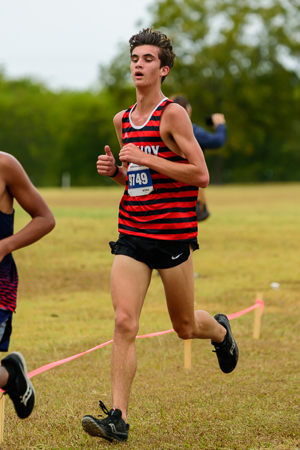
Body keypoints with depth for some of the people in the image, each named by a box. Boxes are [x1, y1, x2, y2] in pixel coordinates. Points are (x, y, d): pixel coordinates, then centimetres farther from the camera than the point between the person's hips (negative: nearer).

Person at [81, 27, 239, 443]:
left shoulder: (173, 114, -9)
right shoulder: (122, 120, 12)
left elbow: (200, 175, -13)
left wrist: (146, 159, -18)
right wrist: (115, 171, 3)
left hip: (173, 233, -5)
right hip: (132, 233, 5)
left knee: (185, 326, 11)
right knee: (124, 323, -11)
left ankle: (221, 330, 47)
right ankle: (118, 417, -12)